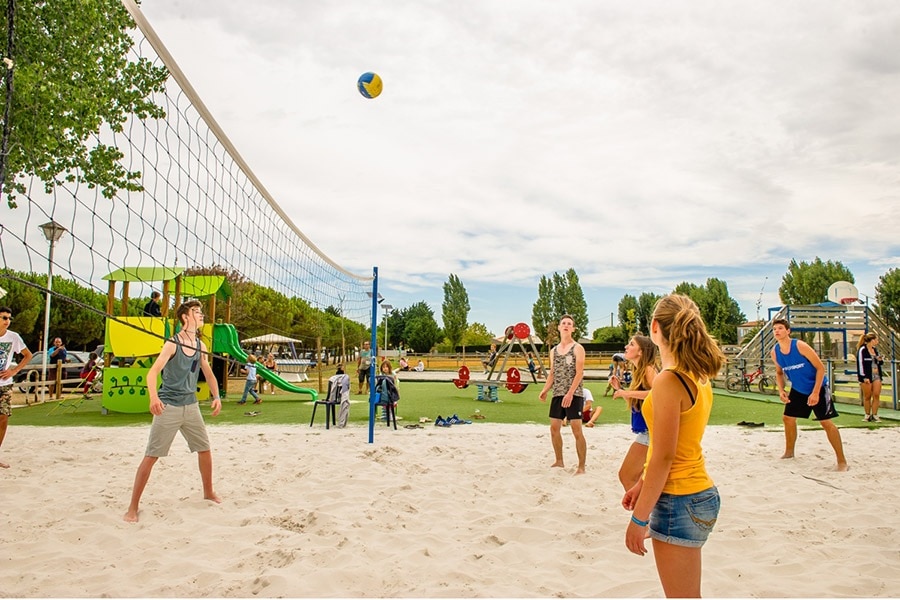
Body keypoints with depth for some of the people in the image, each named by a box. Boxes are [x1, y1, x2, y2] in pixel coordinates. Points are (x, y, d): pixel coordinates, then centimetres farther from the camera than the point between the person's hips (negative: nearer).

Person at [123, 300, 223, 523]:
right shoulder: (172, 344, -13)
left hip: (191, 406, 6)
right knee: (151, 456, -4)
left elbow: (209, 374, 17)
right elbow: (152, 372, -22)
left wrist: (216, 396, 3)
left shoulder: (201, 346, 6)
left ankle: (208, 492, 34)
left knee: (205, 449, 14)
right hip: (168, 406, -6)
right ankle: (133, 507, 6)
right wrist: (153, 397, -39)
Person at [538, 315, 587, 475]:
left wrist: (570, 393, -21)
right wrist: (545, 390, 3)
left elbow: (579, 373, -12)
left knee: (577, 430, -7)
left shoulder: (578, 348, -4)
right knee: (554, 429, 9)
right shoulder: (554, 351, 15)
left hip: (574, 394, -6)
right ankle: (559, 461, 24)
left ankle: (581, 467, 0)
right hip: (557, 394, 7)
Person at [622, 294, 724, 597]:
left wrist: (639, 519, -15)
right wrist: (642, 484, 20)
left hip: (677, 503, -9)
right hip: (701, 495, 9)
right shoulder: (698, 376, 7)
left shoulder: (668, 381, -20)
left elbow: (664, 457, -21)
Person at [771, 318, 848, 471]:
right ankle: (789, 452, 27)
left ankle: (842, 461, -1)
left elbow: (820, 368, -20)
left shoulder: (800, 346, -25)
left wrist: (815, 392, -25)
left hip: (817, 388, -6)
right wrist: (781, 390, -7)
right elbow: (779, 373, 10)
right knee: (788, 418, 8)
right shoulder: (775, 352, -8)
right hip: (798, 390, 6)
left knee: (826, 422, -9)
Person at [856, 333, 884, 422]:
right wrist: (864, 377, -18)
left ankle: (874, 415, 8)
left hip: (876, 375, 7)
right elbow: (860, 364, -14)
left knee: (877, 395, 1)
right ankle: (867, 415, 13)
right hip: (867, 376, -6)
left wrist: (880, 360, 1)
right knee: (867, 396, 2)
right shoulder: (862, 350, -10)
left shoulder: (875, 349, 13)